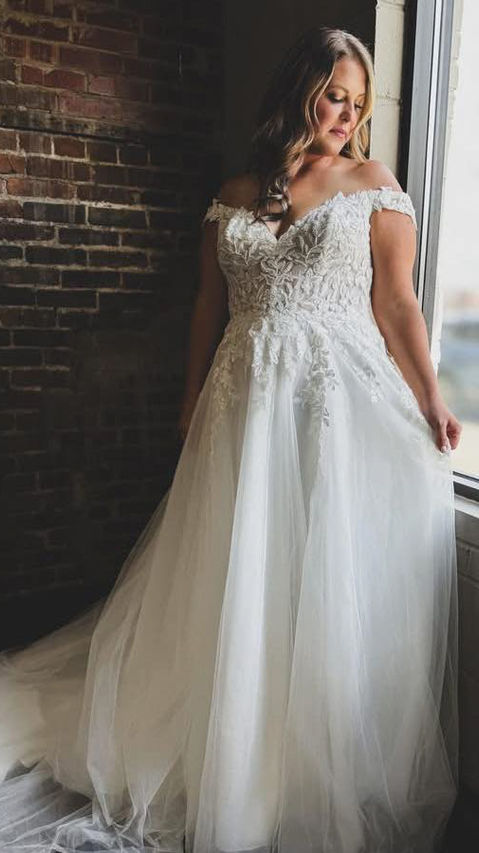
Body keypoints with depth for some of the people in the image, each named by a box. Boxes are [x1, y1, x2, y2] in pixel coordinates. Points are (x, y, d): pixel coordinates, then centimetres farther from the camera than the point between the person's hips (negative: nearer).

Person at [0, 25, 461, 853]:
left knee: (328, 586, 2)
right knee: (234, 589, 8)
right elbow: (209, 306, 14)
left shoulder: (374, 184, 6)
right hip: (245, 405, 3)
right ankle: (230, 771, 31)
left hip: (343, 408, -2)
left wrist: (430, 401, -9)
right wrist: (195, 402, 11)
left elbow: (396, 303, 0)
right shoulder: (233, 195, 13)